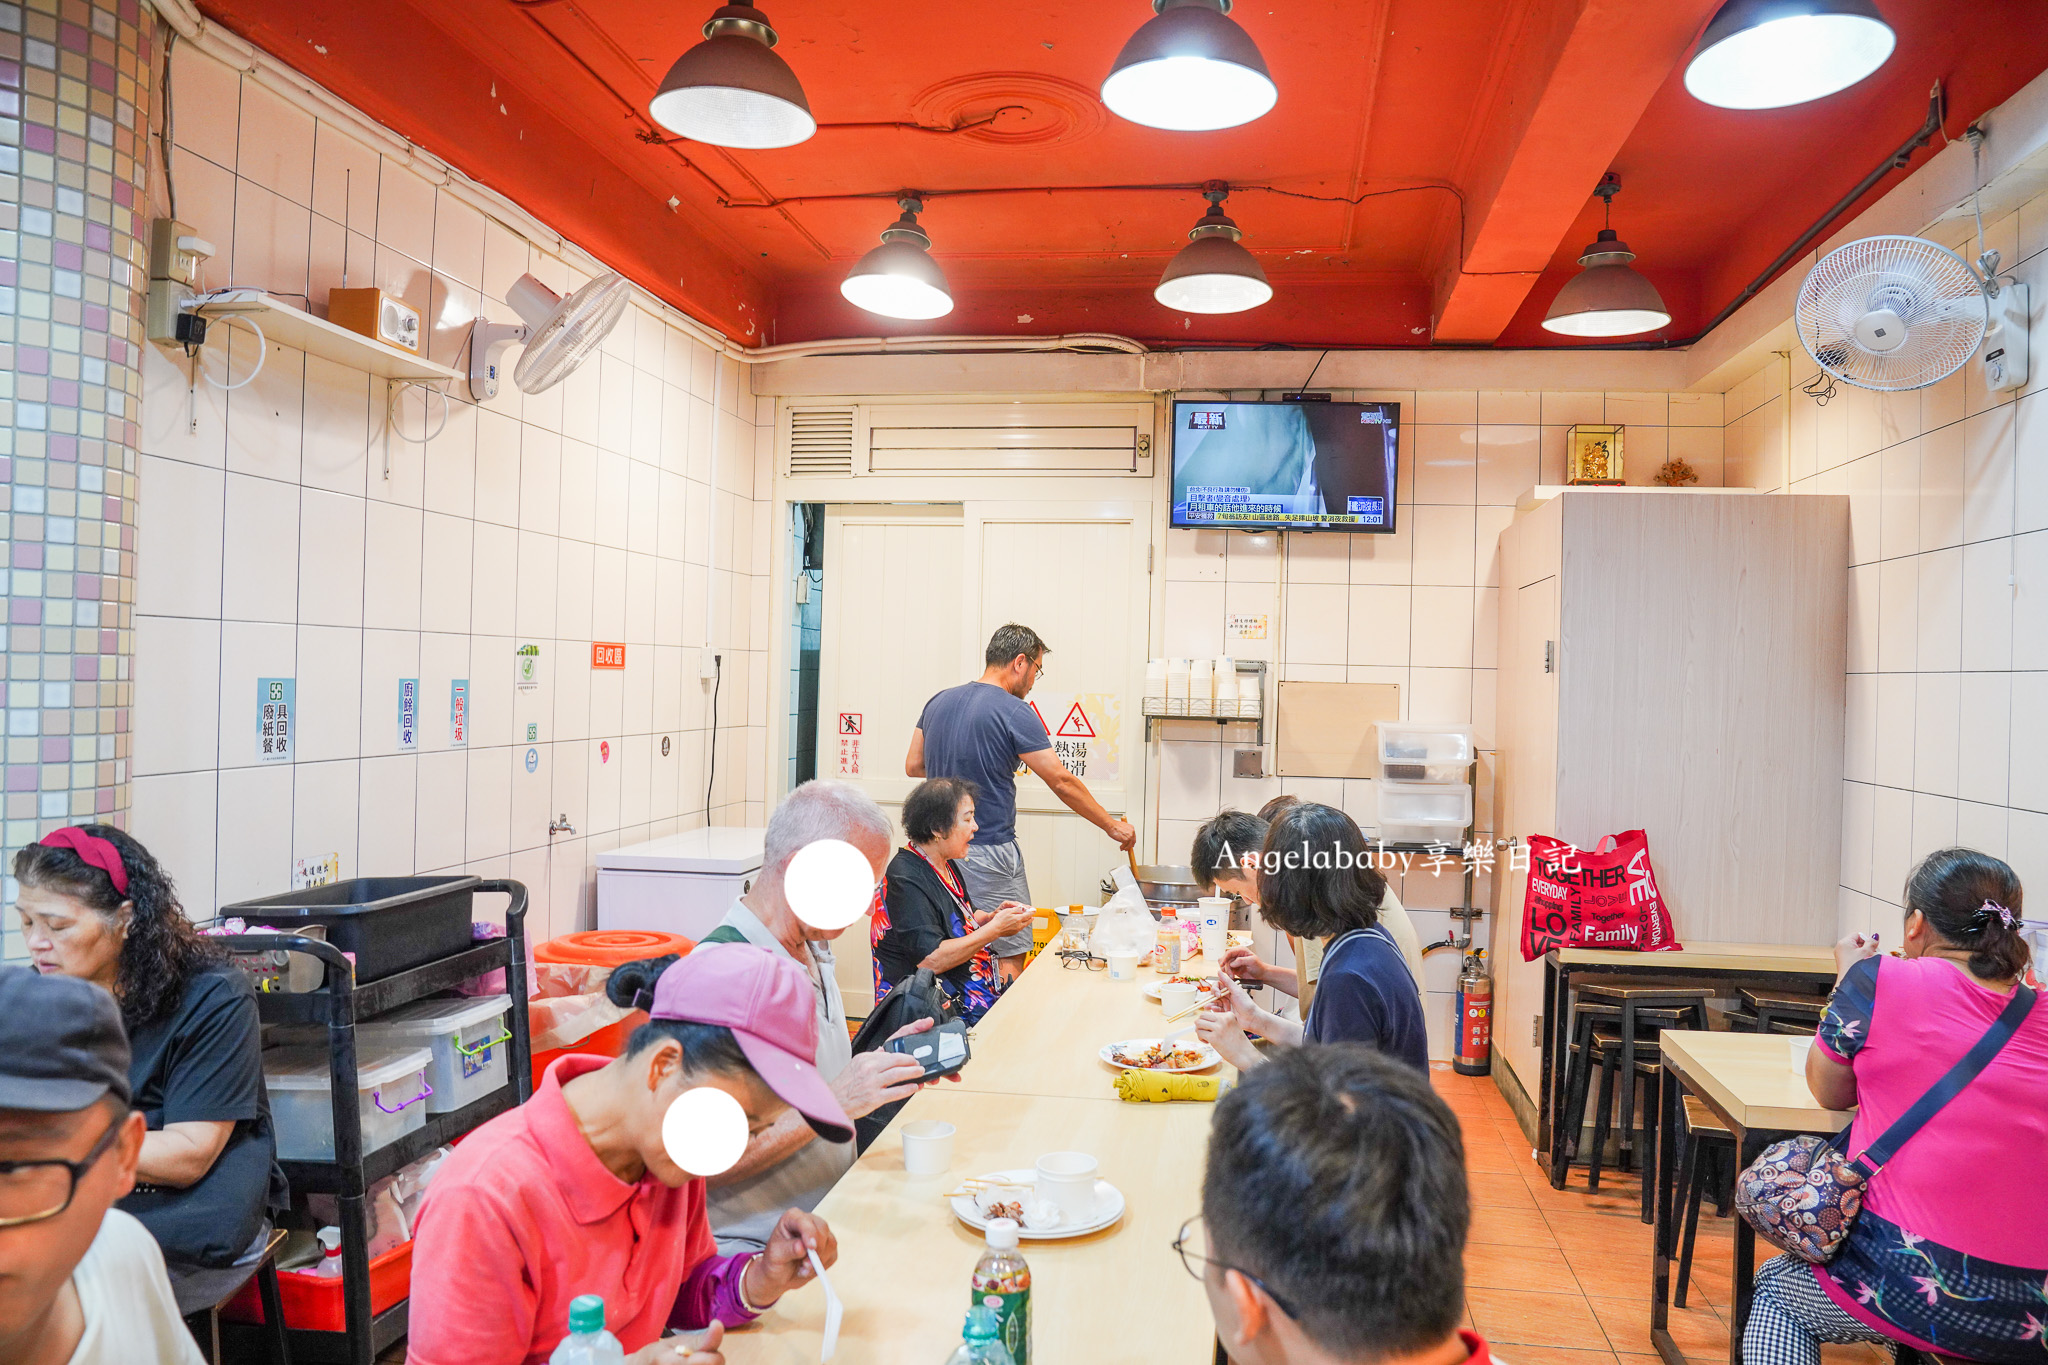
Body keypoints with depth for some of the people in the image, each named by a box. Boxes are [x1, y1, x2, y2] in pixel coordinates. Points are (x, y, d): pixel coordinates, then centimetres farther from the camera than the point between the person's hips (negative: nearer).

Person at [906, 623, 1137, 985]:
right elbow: (1062, 782, -9)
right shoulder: (1014, 712, -12)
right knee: (1009, 958, 1)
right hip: (990, 855, -7)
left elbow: (914, 766, 15)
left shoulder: (938, 702, 8)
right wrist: (1113, 826, 1)